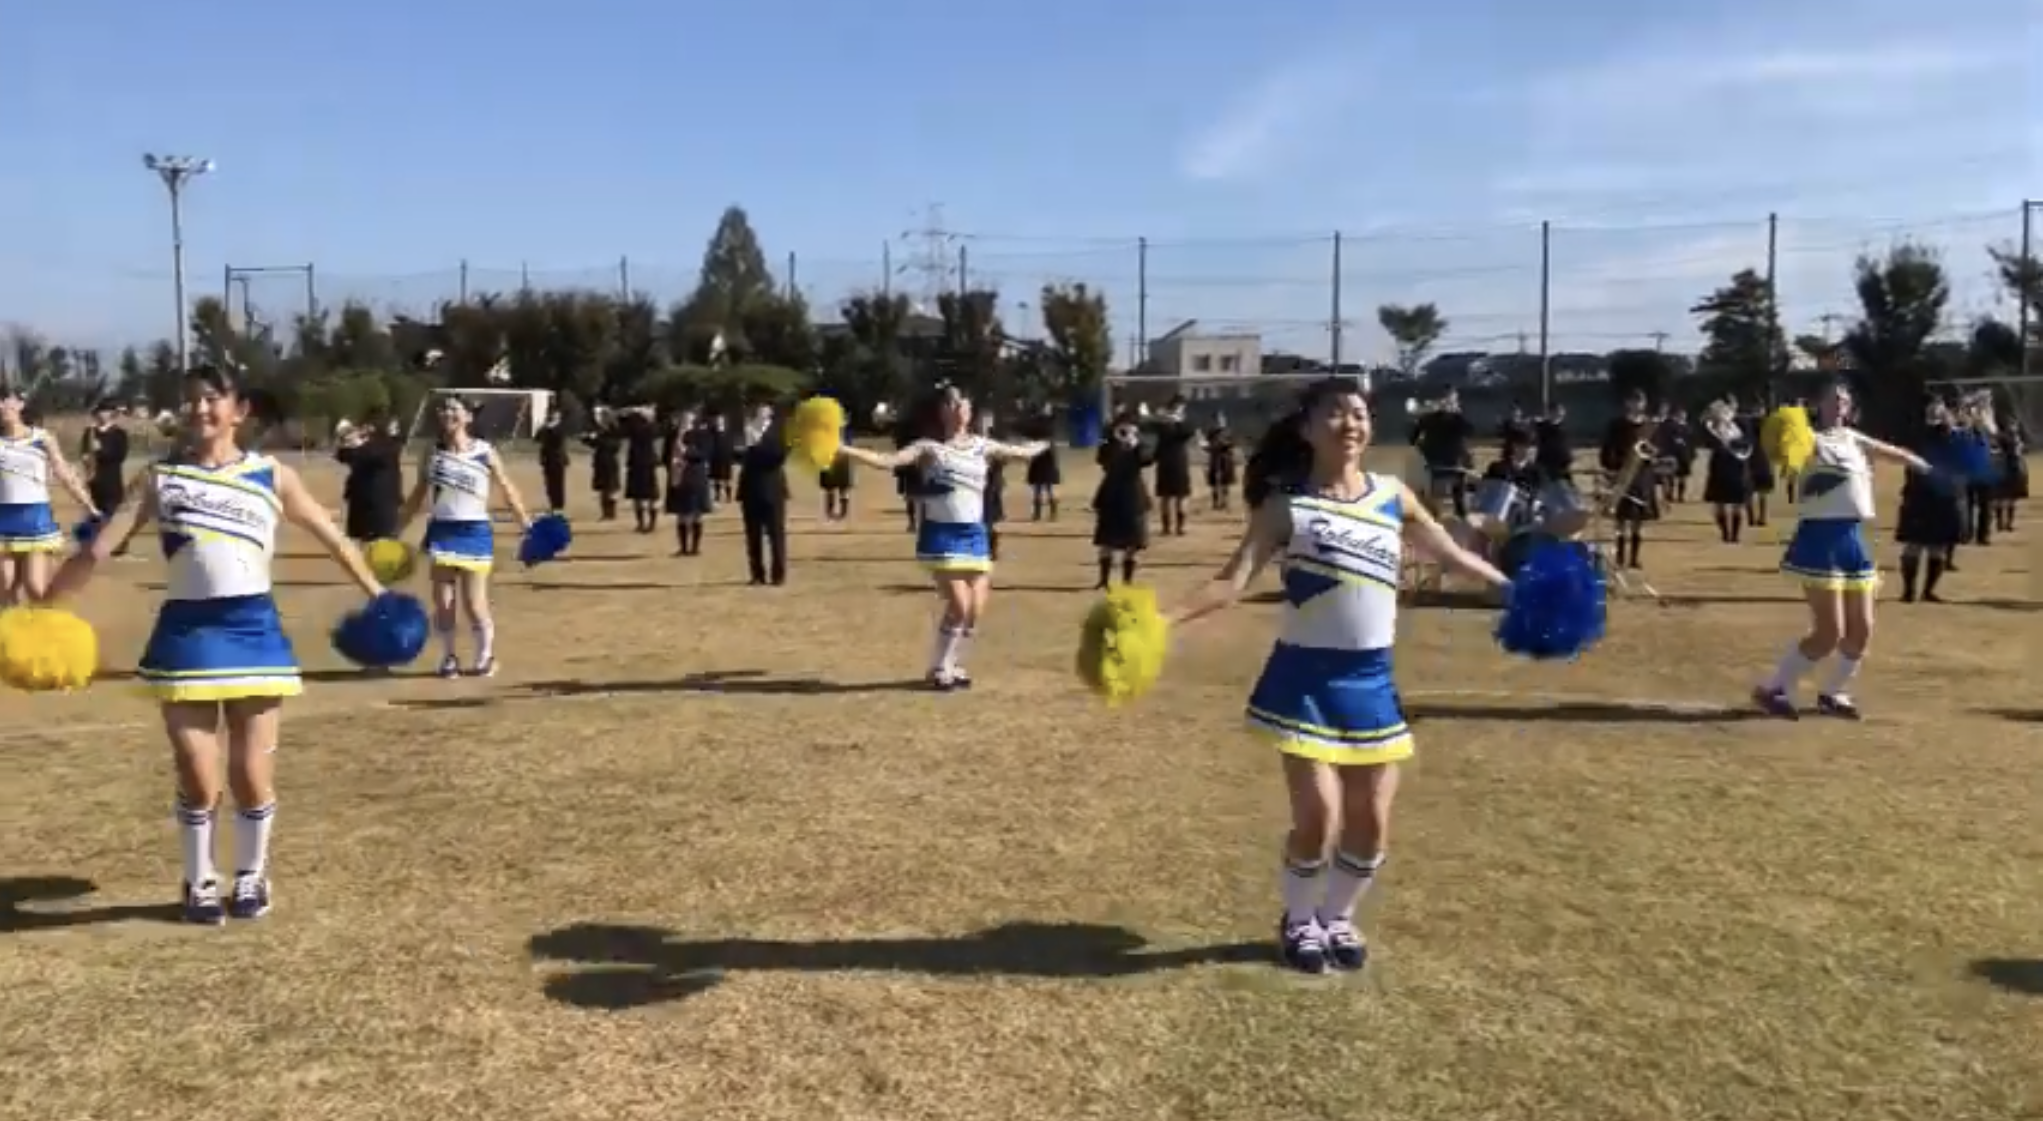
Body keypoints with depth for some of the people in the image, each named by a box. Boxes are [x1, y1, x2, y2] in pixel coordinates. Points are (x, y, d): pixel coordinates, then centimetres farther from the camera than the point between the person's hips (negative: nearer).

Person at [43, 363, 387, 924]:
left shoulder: (273, 477, 6)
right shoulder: (159, 477, 6)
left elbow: (335, 541, 11)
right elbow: (97, 549, 3)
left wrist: (378, 596, 8)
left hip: (254, 631, 0)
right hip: (186, 633, 0)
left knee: (252, 774, 5)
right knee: (198, 778, 1)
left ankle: (251, 877, 27)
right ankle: (200, 883, 23)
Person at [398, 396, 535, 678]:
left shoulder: (485, 453, -4)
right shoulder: (431, 453, 4)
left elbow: (507, 490, 1)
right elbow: (418, 496, 12)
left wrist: (527, 525, -5)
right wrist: (396, 531, 11)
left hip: (475, 532, -3)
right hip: (441, 531, 3)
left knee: (474, 603, -4)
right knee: (443, 603, 1)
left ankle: (485, 657, 16)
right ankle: (449, 657, 18)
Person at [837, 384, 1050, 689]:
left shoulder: (982, 446, 11)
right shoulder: (929, 448, -2)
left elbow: (1023, 452, 26)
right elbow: (887, 461, -14)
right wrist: (842, 450, -24)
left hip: (974, 535, 5)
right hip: (942, 535, -5)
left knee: (976, 609, 1)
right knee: (959, 605, -13)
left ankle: (954, 665, 23)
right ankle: (939, 669, 8)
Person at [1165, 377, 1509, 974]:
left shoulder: (1395, 497, 6)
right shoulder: (1286, 507, -6)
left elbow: (1453, 555, 18)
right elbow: (1233, 581, -13)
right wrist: (1162, 619, -27)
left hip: (1371, 678, 4)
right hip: (1307, 676, -4)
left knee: (1372, 821, 8)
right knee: (1319, 817, -6)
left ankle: (1338, 917, 34)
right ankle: (1298, 921, 22)